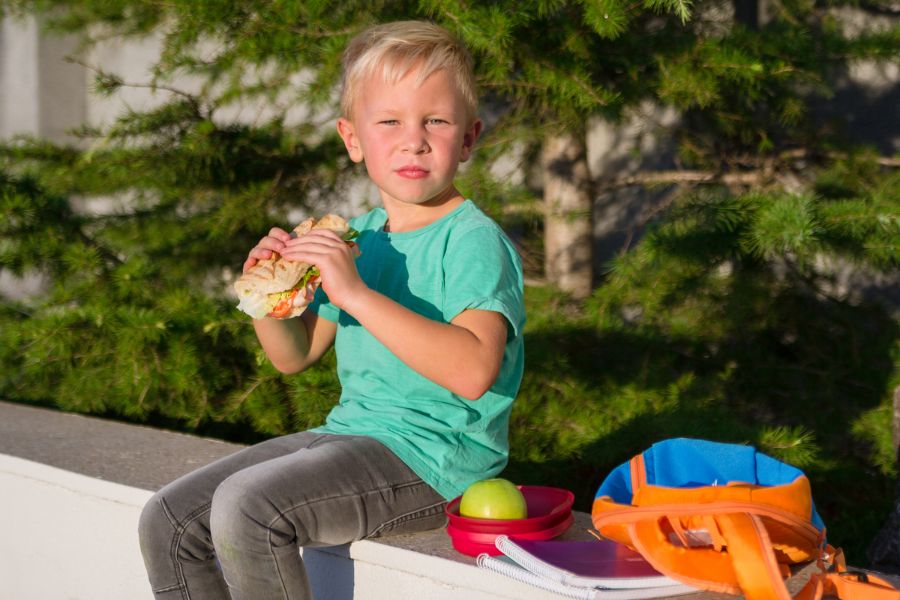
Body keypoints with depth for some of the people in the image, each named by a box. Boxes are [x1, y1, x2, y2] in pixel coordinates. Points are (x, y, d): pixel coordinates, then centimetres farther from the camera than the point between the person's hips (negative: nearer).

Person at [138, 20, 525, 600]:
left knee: (246, 506, -28)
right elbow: (296, 355, 20)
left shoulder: (475, 240, -12)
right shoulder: (358, 236, 12)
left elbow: (474, 372, -30)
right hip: (351, 432, 8)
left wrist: (356, 293, -31)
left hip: (433, 455, -8)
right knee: (170, 519, 0)